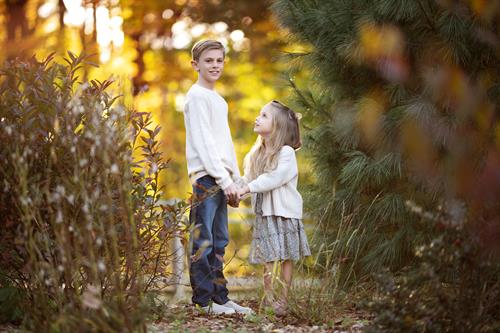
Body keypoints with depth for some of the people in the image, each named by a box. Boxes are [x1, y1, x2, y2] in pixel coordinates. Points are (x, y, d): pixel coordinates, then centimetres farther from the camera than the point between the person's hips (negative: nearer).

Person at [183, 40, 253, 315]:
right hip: (204, 177, -9)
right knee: (203, 241, -7)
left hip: (221, 179, 9)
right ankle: (204, 299, -5)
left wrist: (235, 179, 16)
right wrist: (224, 179, -16)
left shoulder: (218, 100, 22)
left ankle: (219, 297, 14)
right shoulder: (197, 96, -7)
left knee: (219, 241, 10)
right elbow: (202, 142, -14)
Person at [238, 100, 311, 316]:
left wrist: (247, 188, -24)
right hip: (264, 213, 5)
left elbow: (275, 177, -22)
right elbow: (247, 180, 9)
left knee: (286, 257, 0)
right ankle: (268, 299, 10)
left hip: (284, 212, -5)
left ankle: (283, 300, 6)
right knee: (267, 258, 5)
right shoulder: (256, 154, 12)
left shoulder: (286, 153, -10)